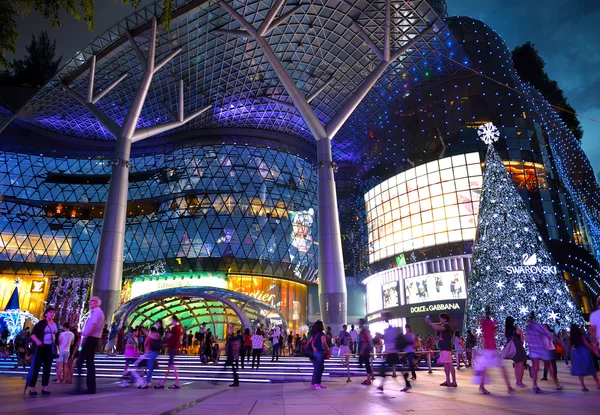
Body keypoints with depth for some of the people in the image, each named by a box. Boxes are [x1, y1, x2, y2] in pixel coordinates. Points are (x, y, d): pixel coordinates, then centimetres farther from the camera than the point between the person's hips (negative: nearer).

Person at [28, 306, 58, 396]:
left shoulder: (55, 324, 10)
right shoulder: (41, 323, -5)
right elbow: (32, 334, -9)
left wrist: (56, 346, 15)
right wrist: (37, 341, -27)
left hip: (51, 348, 5)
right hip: (41, 347, -5)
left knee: (47, 367, 4)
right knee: (36, 367, -4)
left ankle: (44, 388, 7)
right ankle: (32, 387, 3)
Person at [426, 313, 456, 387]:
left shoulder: (447, 325, -10)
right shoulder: (443, 326, 20)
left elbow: (438, 328, -28)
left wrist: (430, 322, -21)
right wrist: (430, 323, 7)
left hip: (446, 348, -10)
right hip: (443, 348, 10)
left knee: (449, 364, -9)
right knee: (445, 364, 11)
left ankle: (454, 382, -8)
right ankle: (448, 381, 16)